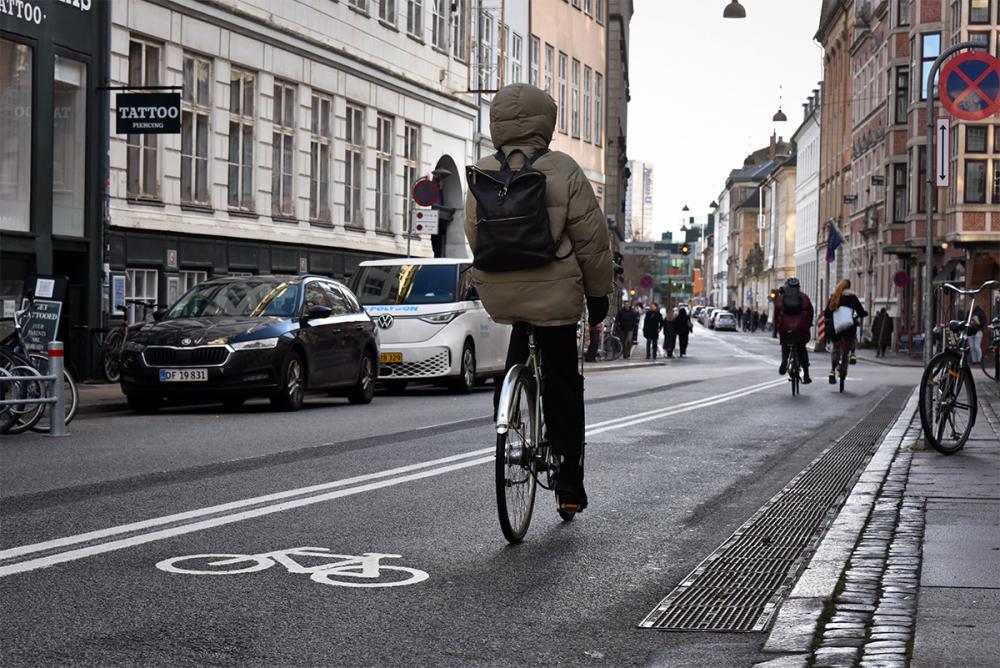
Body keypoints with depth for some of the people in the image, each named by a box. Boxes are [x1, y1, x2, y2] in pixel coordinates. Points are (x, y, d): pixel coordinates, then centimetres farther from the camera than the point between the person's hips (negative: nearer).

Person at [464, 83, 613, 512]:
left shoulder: (482, 175, 2)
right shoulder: (562, 171, -8)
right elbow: (592, 240, -5)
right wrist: (598, 294, 7)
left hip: (497, 295, 4)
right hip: (553, 295, -3)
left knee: (522, 332, 37)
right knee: (561, 386, 6)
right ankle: (569, 480, 8)